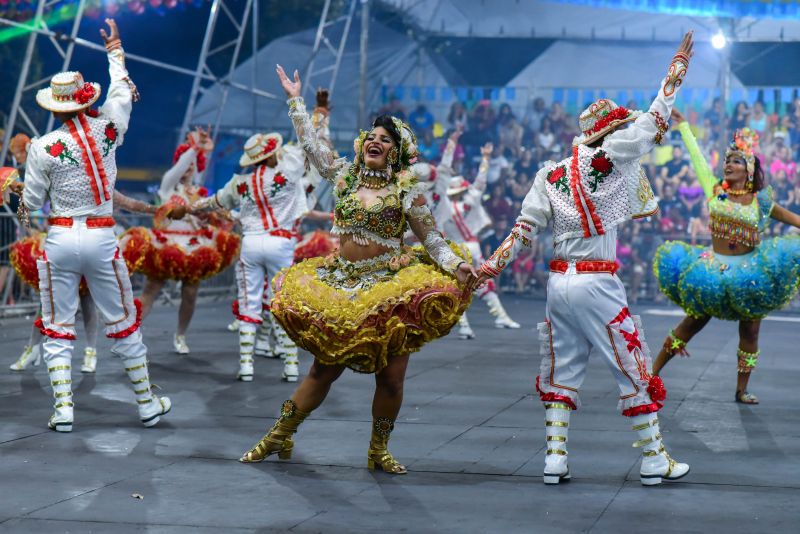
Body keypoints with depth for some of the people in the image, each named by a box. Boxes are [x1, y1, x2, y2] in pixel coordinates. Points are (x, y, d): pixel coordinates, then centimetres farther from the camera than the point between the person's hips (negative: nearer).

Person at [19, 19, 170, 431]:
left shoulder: (43, 148, -9)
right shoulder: (107, 130, -3)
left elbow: (31, 203, -1)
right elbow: (123, 93, 18)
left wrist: (18, 192, 23)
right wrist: (114, 51, 32)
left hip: (60, 240, -1)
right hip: (102, 240, 1)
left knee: (58, 330, 7)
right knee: (124, 325, 11)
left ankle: (63, 409, 1)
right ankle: (148, 404, 17)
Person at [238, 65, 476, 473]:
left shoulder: (408, 189, -2)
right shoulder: (344, 175, 8)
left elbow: (431, 239, -3)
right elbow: (310, 144, 15)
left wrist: (455, 264, -20)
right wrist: (295, 100, 18)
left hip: (389, 287, -2)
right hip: (341, 285, 2)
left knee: (391, 377, -3)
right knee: (324, 368, 5)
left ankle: (378, 451, 14)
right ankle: (279, 437, 17)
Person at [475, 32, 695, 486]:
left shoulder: (550, 176, 8)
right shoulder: (608, 160, -7)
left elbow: (522, 233, 3)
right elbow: (655, 120, -1)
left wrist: (488, 268, 7)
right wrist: (678, 67, 9)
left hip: (559, 282, 6)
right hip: (598, 283, -6)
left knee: (561, 372, 13)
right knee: (634, 369, 4)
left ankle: (555, 460, 10)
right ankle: (654, 461, 9)